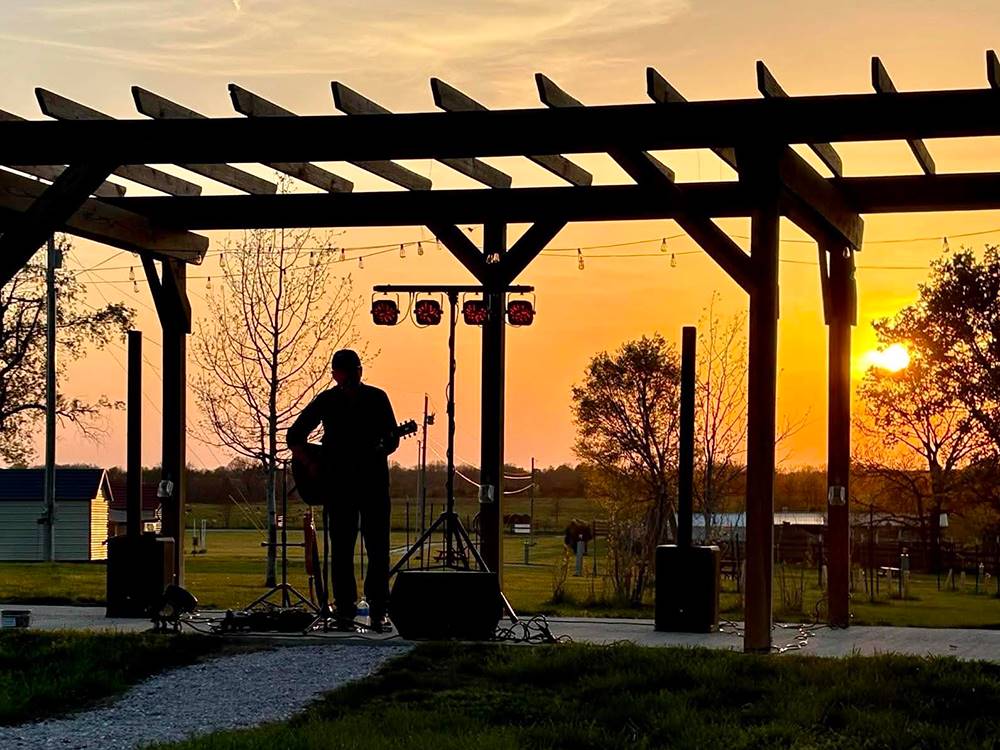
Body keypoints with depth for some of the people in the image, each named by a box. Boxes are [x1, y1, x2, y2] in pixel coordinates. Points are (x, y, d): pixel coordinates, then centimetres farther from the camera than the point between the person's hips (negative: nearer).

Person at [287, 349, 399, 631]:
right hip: (339, 483, 0)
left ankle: (378, 611, 4)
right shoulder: (326, 401, 4)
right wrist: (313, 466, -1)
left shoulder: (377, 398, 5)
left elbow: (392, 439, 7)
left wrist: (378, 451, -15)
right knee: (341, 549, 0)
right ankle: (345, 610, 4)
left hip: (374, 480, 0)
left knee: (378, 548, -3)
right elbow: (295, 436, 10)